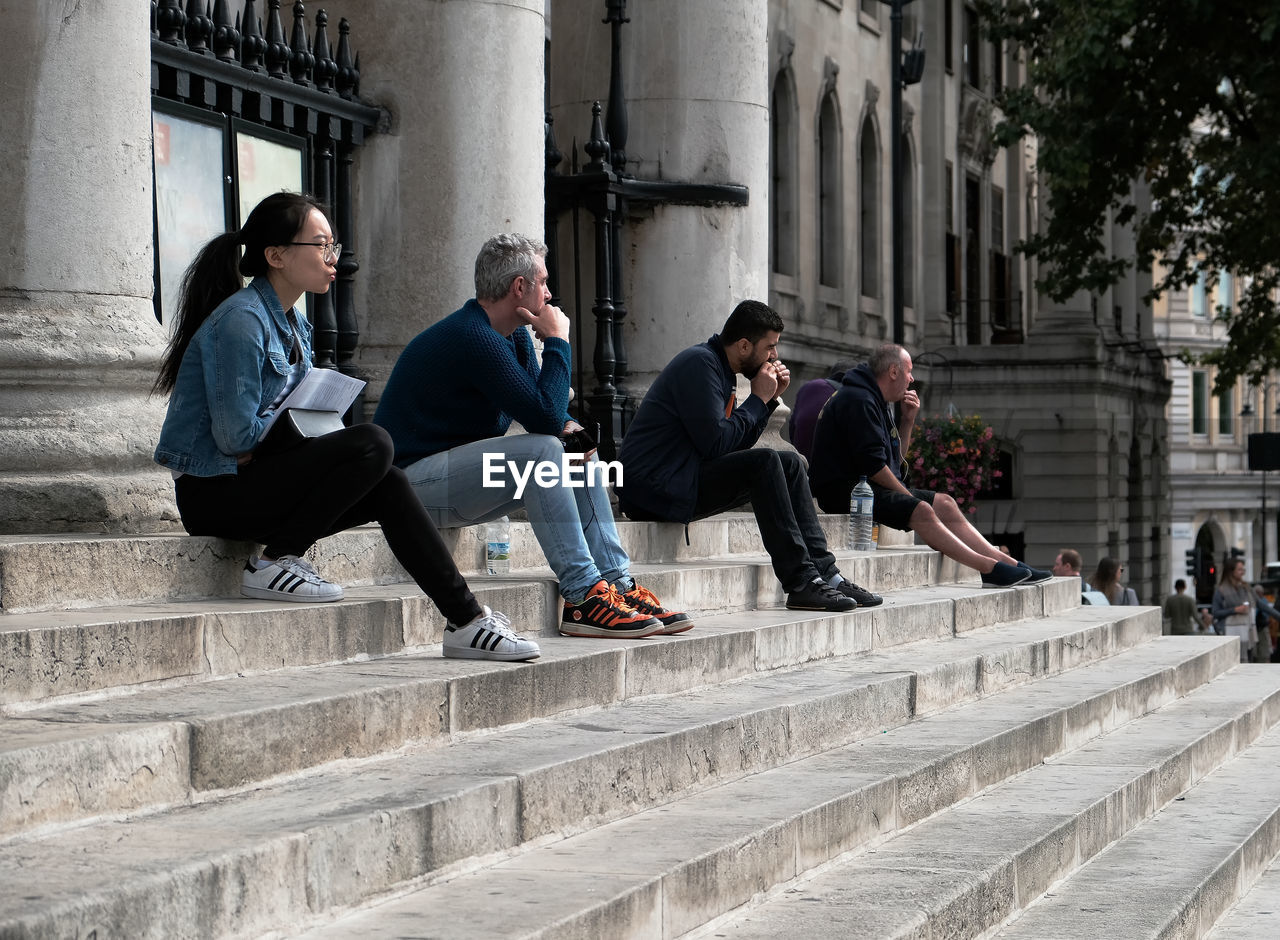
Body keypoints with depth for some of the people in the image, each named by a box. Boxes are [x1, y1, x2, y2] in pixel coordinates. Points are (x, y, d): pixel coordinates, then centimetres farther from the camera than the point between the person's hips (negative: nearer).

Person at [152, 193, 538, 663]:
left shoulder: (294, 325, 15)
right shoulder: (241, 320, -16)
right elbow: (237, 436, -19)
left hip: (254, 476, 9)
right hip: (214, 491, -9)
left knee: (388, 486, -3)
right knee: (371, 445, -21)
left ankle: (466, 621, -3)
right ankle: (274, 563, -15)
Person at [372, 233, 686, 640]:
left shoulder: (514, 336, 10)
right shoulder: (474, 339, -22)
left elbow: (549, 413, 14)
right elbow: (545, 415, -26)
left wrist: (571, 428, -10)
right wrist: (557, 341, -15)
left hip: (459, 473, 11)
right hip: (412, 480, -10)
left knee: (579, 453, 5)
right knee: (542, 449, -27)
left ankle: (618, 584, -4)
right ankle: (582, 598, -27)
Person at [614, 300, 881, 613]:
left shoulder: (719, 366, 16)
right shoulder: (699, 363, -15)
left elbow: (737, 442, 15)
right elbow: (716, 443, -22)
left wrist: (770, 398, 5)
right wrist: (758, 398, -11)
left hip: (685, 476, 11)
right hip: (654, 487, -11)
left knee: (790, 463, 8)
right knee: (764, 462, -25)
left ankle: (825, 574, 2)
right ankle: (801, 584, -24)